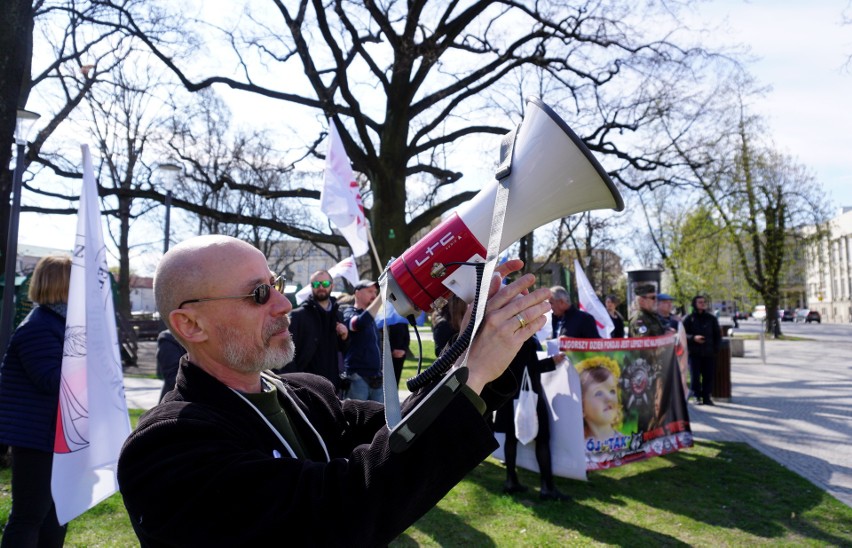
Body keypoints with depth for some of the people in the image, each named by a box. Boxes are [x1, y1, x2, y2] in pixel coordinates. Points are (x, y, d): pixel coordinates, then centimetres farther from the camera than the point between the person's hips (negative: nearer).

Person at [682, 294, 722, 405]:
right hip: (694, 353, -3)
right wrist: (693, 338, -18)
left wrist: (716, 348, 4)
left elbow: (717, 335, 15)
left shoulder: (711, 318, 12)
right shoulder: (689, 319, 2)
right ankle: (697, 396, 9)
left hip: (709, 353, 3)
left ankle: (706, 397, 12)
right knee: (695, 376, -3)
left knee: (708, 376, 2)